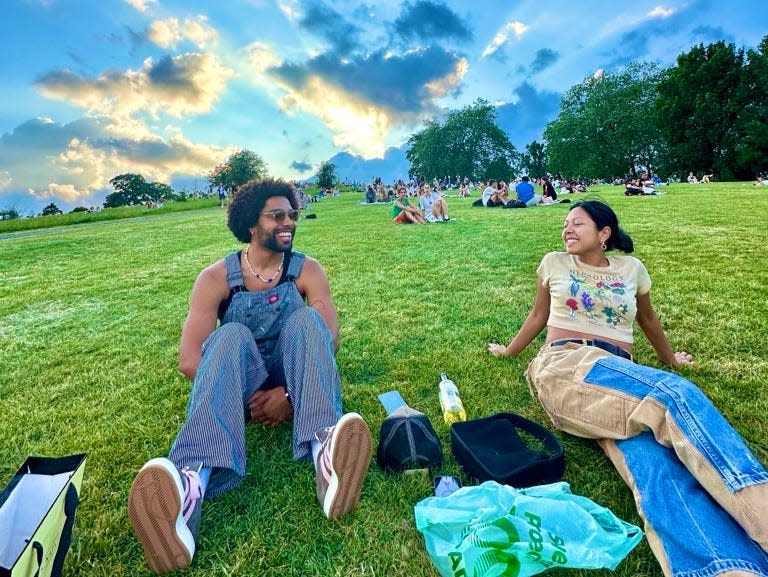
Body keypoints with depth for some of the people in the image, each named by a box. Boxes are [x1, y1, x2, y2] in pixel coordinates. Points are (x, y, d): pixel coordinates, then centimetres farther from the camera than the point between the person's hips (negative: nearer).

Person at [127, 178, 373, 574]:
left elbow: (329, 338, -15)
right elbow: (189, 359, -13)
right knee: (231, 335, -32)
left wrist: (290, 394, -26)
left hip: (291, 381, 1)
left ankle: (325, 455, -52)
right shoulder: (217, 277, -5)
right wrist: (241, 396, -19)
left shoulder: (307, 270, -2)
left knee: (304, 317, -28)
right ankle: (191, 485, -58)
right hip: (243, 382, 0)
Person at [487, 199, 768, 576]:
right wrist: (507, 351, 36)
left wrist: (669, 358, 46)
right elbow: (538, 315, 28)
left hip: (620, 375, 3)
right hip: (565, 366, -2)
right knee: (673, 394, -31)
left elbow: (647, 318, 36)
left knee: (653, 458, -31)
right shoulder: (554, 263, 16)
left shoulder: (632, 269, 20)